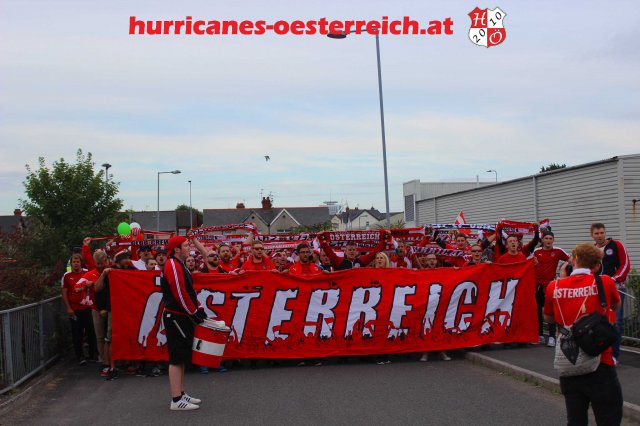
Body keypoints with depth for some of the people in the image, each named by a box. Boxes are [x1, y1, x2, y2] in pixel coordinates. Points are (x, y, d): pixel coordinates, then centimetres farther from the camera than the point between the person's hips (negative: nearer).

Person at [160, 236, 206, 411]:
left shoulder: (179, 265, 17)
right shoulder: (173, 266, -16)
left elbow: (188, 292, 20)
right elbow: (180, 294, -21)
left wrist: (199, 310, 12)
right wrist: (195, 313, -13)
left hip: (182, 318, 10)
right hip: (176, 317, -10)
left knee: (181, 358, 15)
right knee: (177, 359, -7)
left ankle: (181, 394, 23)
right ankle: (176, 400, -4)